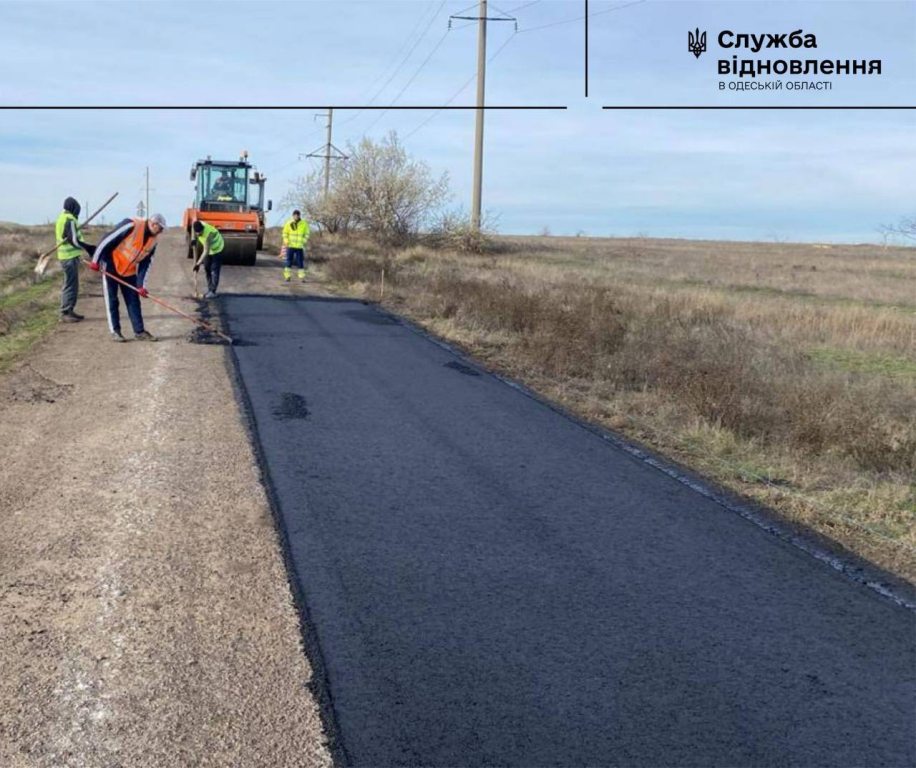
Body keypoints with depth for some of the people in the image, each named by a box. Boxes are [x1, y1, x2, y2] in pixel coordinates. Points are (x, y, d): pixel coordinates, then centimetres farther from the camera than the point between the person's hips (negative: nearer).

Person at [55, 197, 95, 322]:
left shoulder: (62, 218, 15)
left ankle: (69, 311, 21)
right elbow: (74, 240, -21)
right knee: (70, 285, -7)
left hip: (65, 255, 10)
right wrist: (89, 248, -14)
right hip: (70, 257, -10)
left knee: (71, 285, 16)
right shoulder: (70, 220, -15)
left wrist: (87, 247, 18)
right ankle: (65, 313, -6)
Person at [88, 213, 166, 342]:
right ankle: (115, 331, 8)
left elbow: (145, 264, 3)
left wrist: (142, 285, -3)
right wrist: (96, 260, -18)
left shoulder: (153, 240, -1)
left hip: (129, 271, 7)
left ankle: (139, 331, 10)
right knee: (112, 300, 1)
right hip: (112, 265, -7)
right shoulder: (131, 225, -23)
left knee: (133, 301, 6)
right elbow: (107, 240, -21)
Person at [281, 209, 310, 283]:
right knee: (289, 261, 2)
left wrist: (303, 242, -6)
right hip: (290, 246, 0)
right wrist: (286, 242, -4)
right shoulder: (289, 223, -1)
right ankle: (287, 276, 6)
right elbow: (285, 233, 7)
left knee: (300, 262, -1)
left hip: (300, 246, 0)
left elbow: (307, 234, 6)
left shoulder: (304, 224, -1)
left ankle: (302, 277, 2)